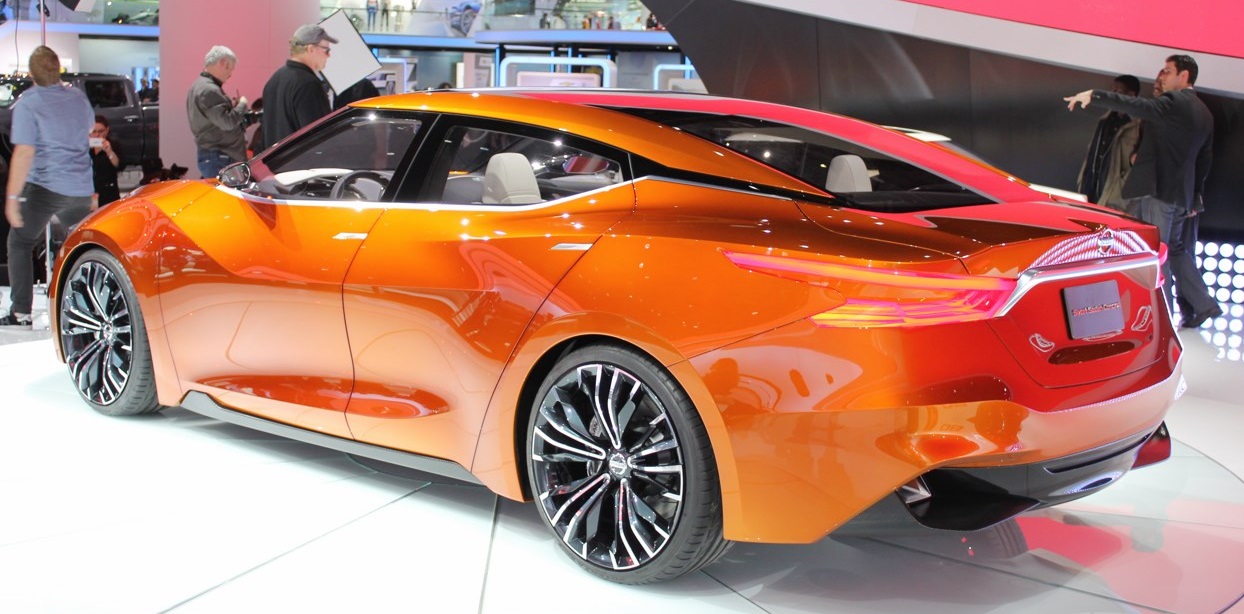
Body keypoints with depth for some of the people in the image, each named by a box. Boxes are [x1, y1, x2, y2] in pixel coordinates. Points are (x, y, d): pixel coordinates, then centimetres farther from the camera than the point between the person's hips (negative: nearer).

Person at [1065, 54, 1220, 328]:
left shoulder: (1176, 102, -9)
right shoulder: (1204, 113, 19)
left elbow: (1140, 106, -25)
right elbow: (1205, 160, 23)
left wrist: (1095, 95, -26)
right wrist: (1194, 198, 28)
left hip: (1157, 190, -9)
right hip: (1183, 194, 9)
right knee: (1175, 250, 20)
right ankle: (1203, 304, 20)